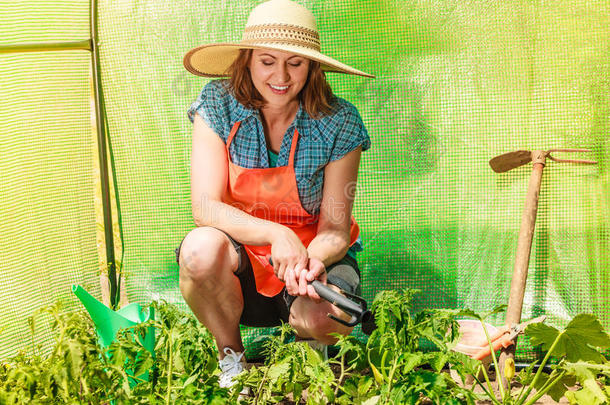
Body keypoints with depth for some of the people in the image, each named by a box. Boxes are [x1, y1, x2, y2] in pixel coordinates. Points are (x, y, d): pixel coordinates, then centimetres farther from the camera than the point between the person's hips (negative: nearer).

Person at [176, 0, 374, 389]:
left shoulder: (339, 123, -15)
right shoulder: (217, 106, -13)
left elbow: (334, 230, -12)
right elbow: (205, 207, -20)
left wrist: (313, 261, -35)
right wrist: (275, 234, -36)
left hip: (315, 254, -1)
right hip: (243, 258, 1)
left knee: (320, 317, -32)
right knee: (202, 248, -32)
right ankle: (231, 358, -2)